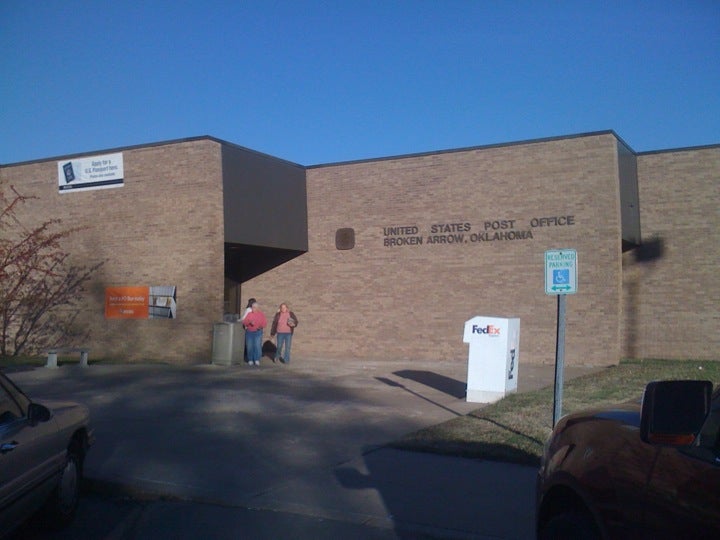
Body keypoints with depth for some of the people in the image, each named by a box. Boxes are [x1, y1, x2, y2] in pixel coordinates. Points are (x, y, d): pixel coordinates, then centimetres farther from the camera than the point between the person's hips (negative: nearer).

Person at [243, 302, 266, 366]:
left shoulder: (261, 314, 5)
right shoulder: (249, 314, 6)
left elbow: (265, 323, 1)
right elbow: (244, 322, 0)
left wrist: (261, 326, -19)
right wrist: (249, 322, -19)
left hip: (258, 332, -1)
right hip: (249, 332, 1)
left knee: (257, 346, -10)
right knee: (249, 347, 0)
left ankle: (257, 360, -8)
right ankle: (250, 360, 7)